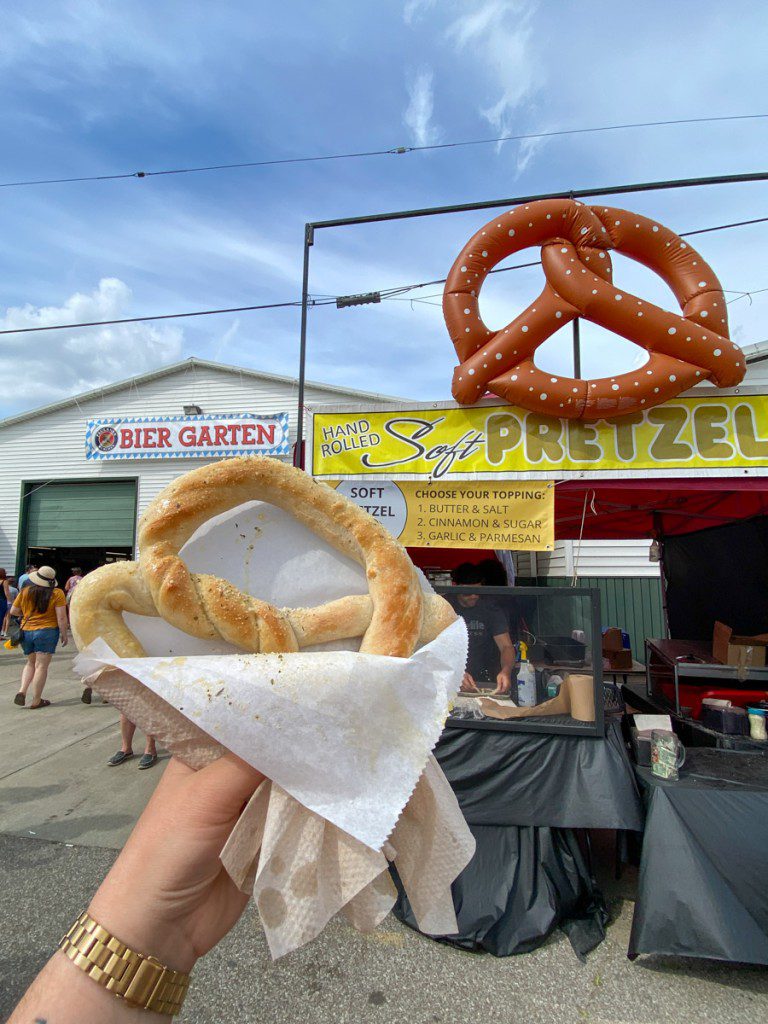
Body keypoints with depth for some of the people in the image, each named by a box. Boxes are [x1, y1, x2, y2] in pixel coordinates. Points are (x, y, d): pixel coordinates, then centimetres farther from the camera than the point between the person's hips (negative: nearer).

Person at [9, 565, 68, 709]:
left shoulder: (25, 591, 2)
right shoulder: (57, 593, -10)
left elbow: (13, 611, 10)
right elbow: (61, 618, -12)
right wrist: (64, 635, -2)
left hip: (26, 631, 4)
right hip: (47, 632, -4)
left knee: (31, 663, 22)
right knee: (41, 666, 2)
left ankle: (22, 691, 5)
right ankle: (36, 701, 6)